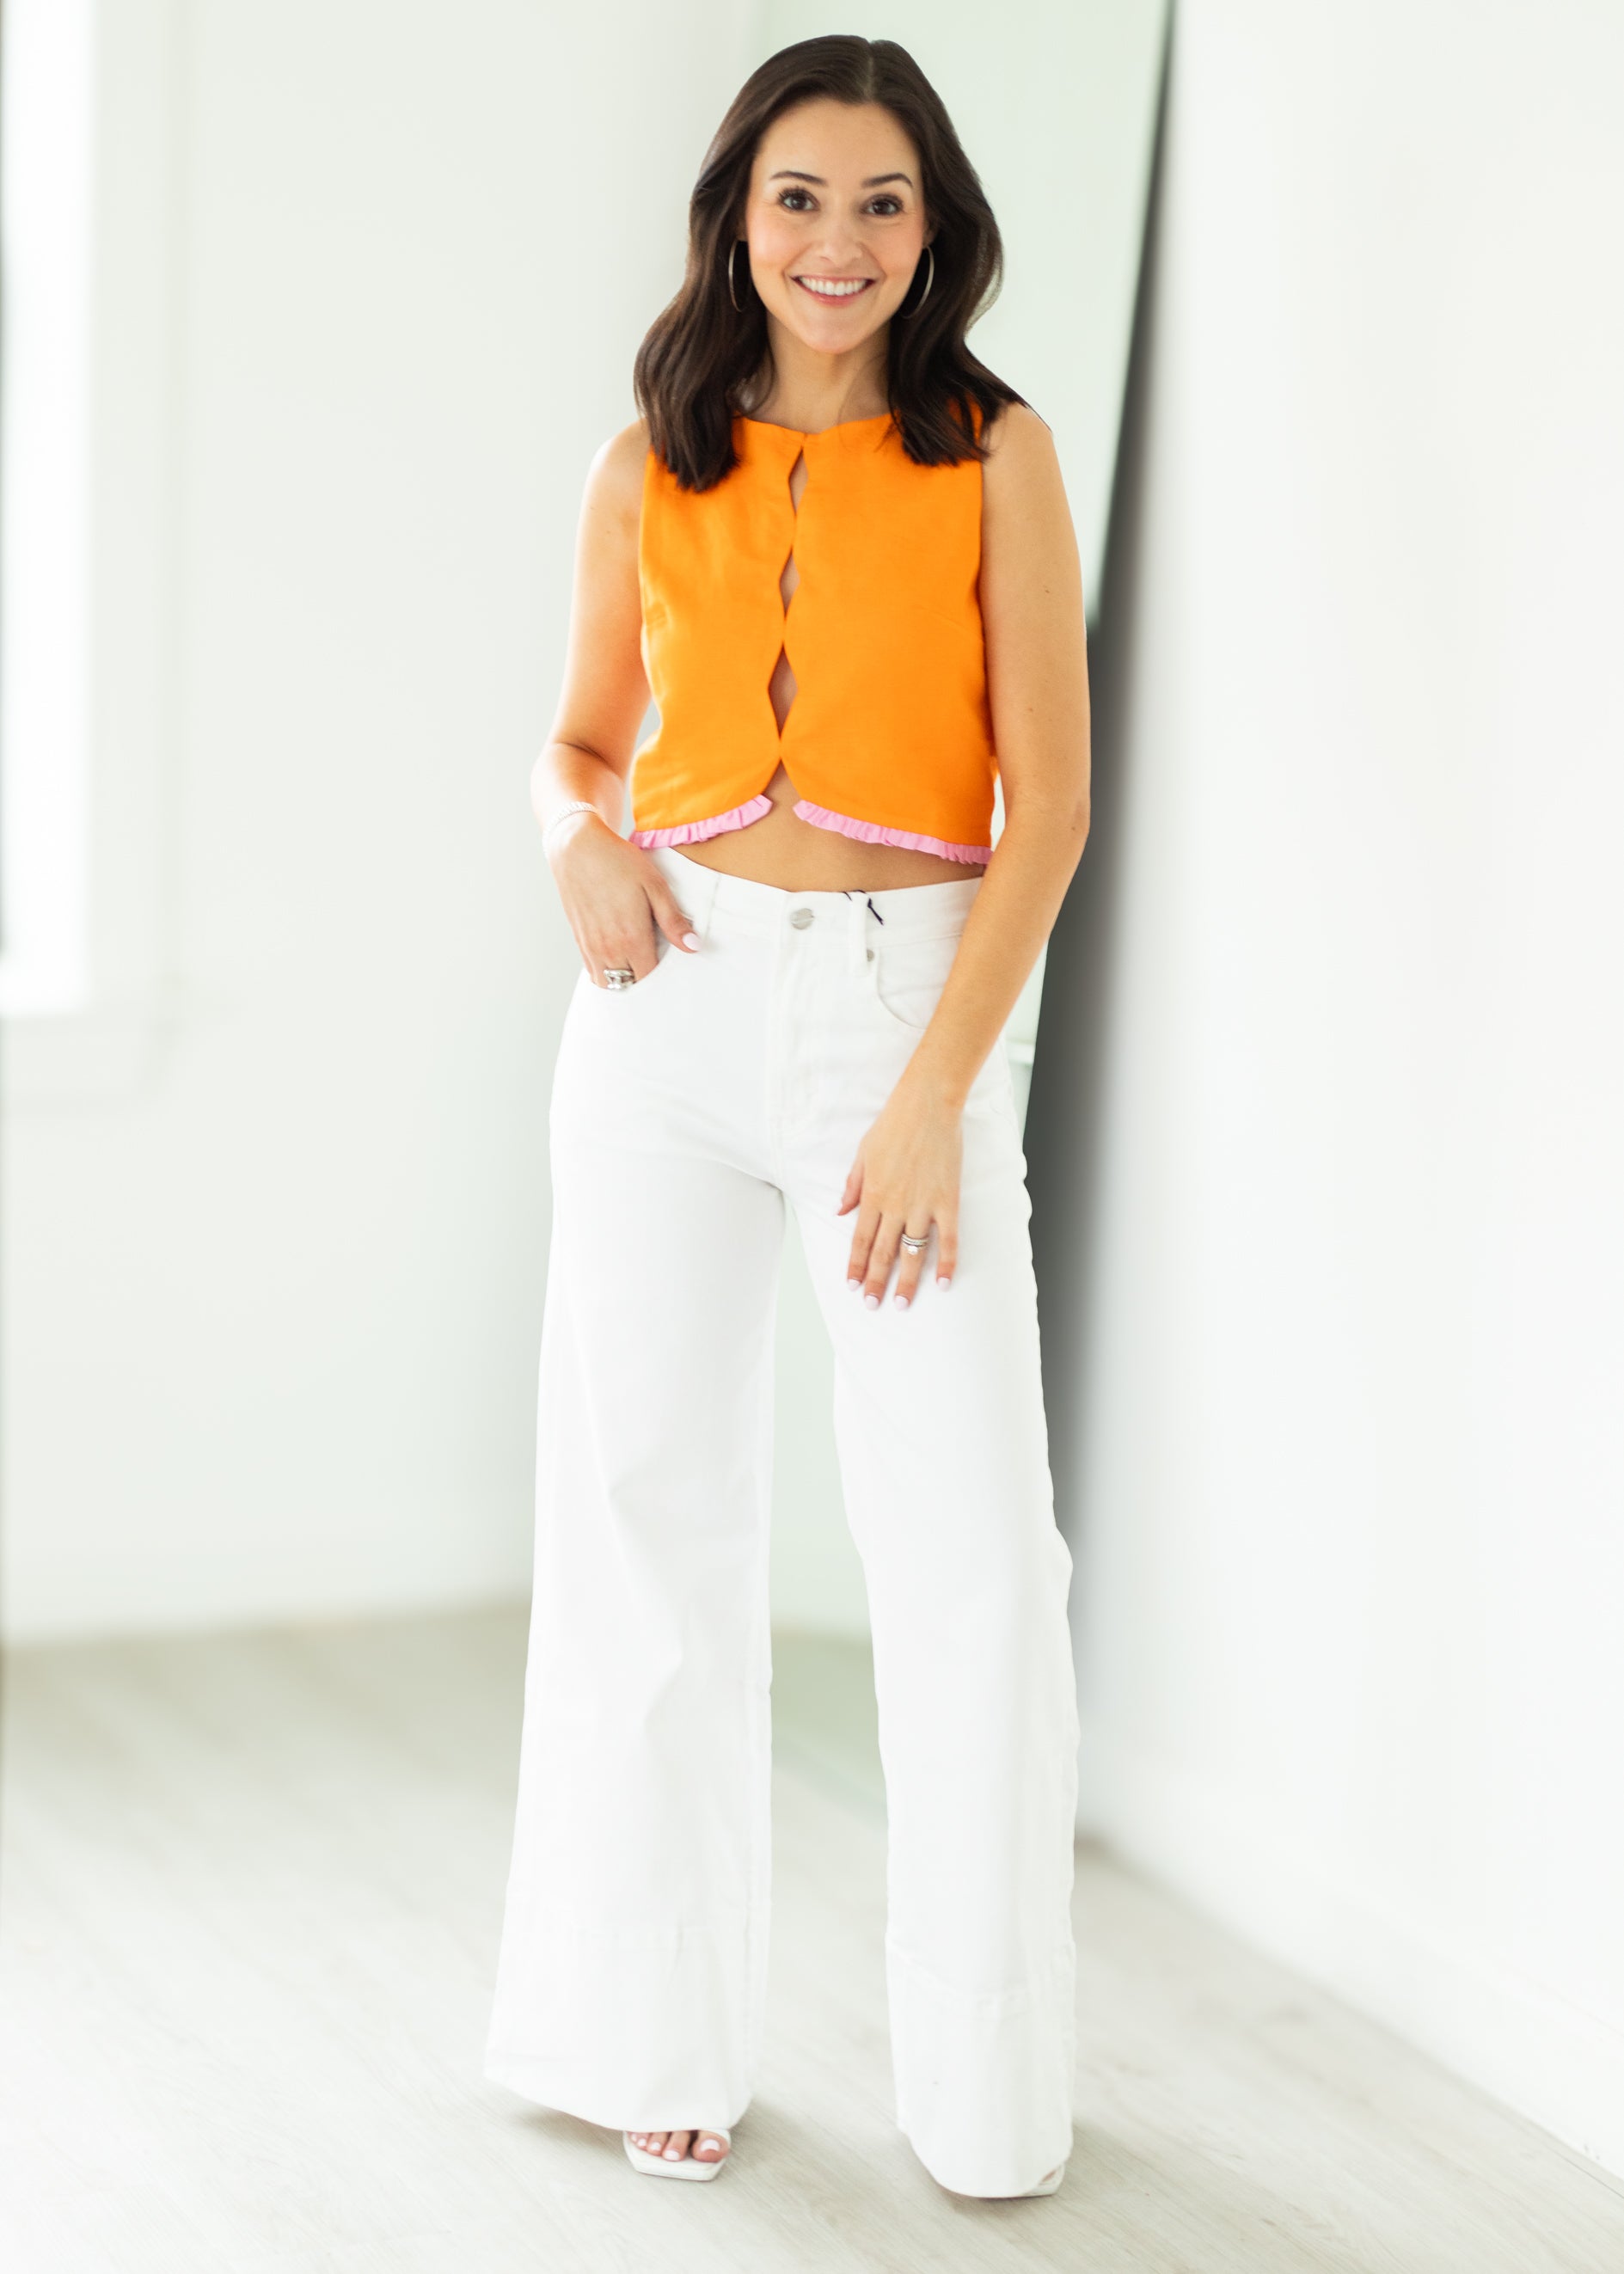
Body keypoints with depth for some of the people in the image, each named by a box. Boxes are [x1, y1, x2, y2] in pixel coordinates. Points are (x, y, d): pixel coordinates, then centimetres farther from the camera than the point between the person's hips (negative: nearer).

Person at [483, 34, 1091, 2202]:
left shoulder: (997, 455, 0)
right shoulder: (652, 469, 7)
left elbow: (1050, 800, -5)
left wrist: (934, 1094, -12)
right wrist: (579, 837, -6)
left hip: (912, 994, -3)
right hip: (675, 998, 3)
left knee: (974, 1551, -4)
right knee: (650, 1514, 8)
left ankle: (989, 2079, 13)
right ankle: (663, 2031, 23)